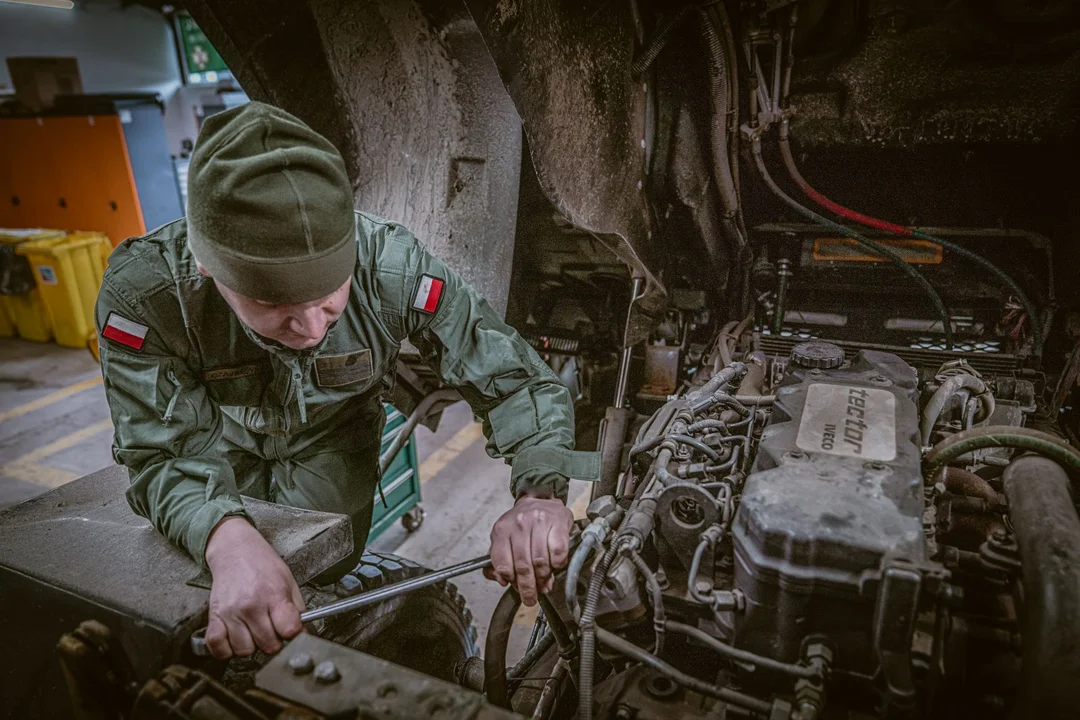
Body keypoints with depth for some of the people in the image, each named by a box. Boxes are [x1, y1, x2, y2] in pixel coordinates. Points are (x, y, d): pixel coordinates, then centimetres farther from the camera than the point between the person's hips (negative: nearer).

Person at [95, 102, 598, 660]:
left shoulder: (389, 264, -35)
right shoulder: (143, 292, -34)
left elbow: (514, 376, -29)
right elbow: (161, 453, -30)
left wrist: (540, 492, -46)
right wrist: (229, 540, -52)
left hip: (332, 465, 0)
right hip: (220, 458, 1)